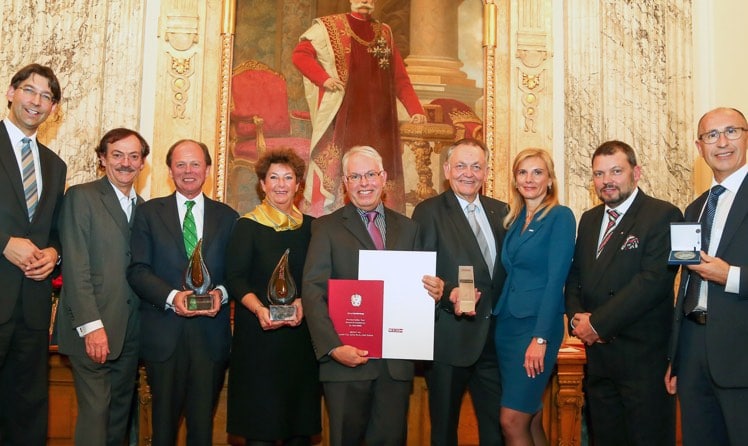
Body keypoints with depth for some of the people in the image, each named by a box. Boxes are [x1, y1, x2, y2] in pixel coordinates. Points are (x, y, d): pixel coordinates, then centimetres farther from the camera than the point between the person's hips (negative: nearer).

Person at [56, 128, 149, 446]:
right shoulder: (81, 197, -4)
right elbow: (75, 267, -11)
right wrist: (91, 326, -16)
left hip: (130, 331, 6)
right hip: (92, 329, -5)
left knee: (121, 410, 13)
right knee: (95, 410, -4)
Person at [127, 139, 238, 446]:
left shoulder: (227, 217, 9)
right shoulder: (148, 213, 6)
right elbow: (137, 270, -2)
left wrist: (221, 293, -15)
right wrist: (172, 297, -17)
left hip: (211, 332, 1)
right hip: (164, 333, -1)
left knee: (203, 420, 10)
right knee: (164, 418, 10)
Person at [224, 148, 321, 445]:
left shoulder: (310, 227, 10)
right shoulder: (248, 226, 0)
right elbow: (235, 279, -5)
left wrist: (303, 302, -11)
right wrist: (260, 309, -22)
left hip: (302, 332, 3)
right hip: (259, 334, -3)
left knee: (301, 420, 6)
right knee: (260, 422, -1)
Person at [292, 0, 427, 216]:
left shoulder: (384, 33, 17)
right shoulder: (330, 26, 7)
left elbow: (400, 78, 14)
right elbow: (299, 54, 2)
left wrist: (415, 110, 4)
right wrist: (324, 78, -12)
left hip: (377, 120, 4)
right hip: (343, 116, -3)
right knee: (335, 171, -7)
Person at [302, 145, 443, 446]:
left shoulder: (408, 228, 12)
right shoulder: (326, 227, 1)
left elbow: (419, 284, 15)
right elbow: (313, 292, -7)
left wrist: (434, 291, -9)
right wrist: (333, 347, -17)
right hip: (347, 358, -2)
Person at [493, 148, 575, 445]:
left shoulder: (560, 216, -7)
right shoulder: (513, 220, 13)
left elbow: (556, 279, -14)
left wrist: (540, 338, -18)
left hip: (538, 324, -6)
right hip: (506, 323, 6)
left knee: (512, 421, -6)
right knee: (530, 419, 12)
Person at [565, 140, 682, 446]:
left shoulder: (663, 216, -9)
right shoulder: (588, 220, 13)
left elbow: (654, 280, -19)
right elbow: (574, 276, 14)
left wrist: (598, 323, -18)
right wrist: (576, 317, -6)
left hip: (643, 355, -6)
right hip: (597, 353, 6)